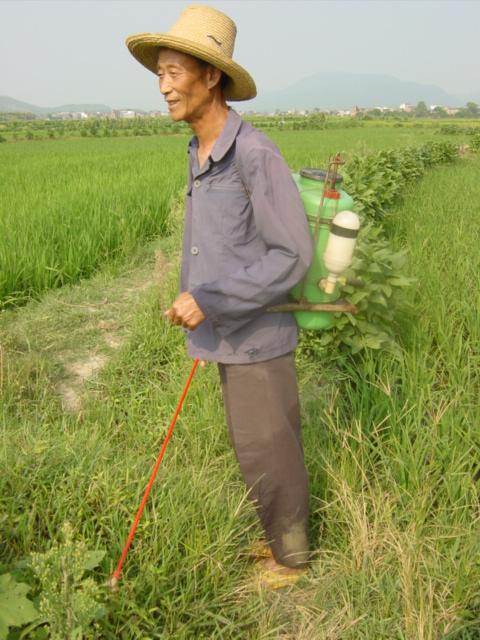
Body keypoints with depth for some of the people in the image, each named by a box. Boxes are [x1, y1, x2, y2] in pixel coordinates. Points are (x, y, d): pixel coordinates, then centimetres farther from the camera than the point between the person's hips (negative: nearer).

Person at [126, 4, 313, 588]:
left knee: (265, 450, 6)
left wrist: (209, 300, -26)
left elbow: (292, 256, -24)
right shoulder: (199, 155, 6)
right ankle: (282, 533, 42)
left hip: (257, 335, -8)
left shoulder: (255, 154, -22)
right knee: (258, 442, 21)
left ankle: (290, 555, 31)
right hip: (228, 333, 8)